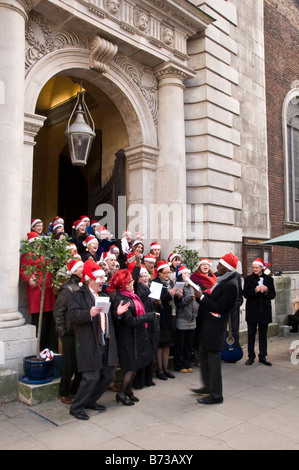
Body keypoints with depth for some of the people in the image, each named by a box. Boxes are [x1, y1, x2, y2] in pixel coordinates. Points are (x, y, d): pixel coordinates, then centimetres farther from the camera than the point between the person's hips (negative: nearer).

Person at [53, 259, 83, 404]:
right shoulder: (67, 288, -12)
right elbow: (58, 311, -11)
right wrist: (62, 332, -12)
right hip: (70, 332, -6)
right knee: (69, 363, 3)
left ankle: (75, 389, 28)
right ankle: (64, 393, 21)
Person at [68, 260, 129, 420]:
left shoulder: (104, 296, 21)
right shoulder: (77, 296, -4)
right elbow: (73, 316, -17)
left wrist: (117, 313, 6)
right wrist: (89, 313, -31)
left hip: (106, 344, 8)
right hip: (90, 345, -8)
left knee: (108, 375, 11)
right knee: (91, 377, -7)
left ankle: (90, 401, 30)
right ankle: (76, 407, 13)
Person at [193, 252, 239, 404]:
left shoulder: (231, 285, -21)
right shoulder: (223, 280, 8)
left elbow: (218, 307, -22)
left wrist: (201, 297, -18)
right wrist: (203, 295, 2)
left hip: (215, 327, -10)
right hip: (208, 324, 10)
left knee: (213, 359, 1)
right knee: (203, 354, 21)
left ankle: (216, 395, 15)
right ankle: (208, 386, 37)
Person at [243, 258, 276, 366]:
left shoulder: (268, 279, 5)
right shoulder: (248, 279, 0)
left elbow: (273, 295, 2)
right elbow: (245, 294, -6)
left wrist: (266, 290, -17)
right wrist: (255, 290, -22)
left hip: (264, 311, 1)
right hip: (252, 311, -1)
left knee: (263, 335, 9)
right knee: (251, 335, 4)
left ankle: (262, 356, 19)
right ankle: (251, 356, 15)